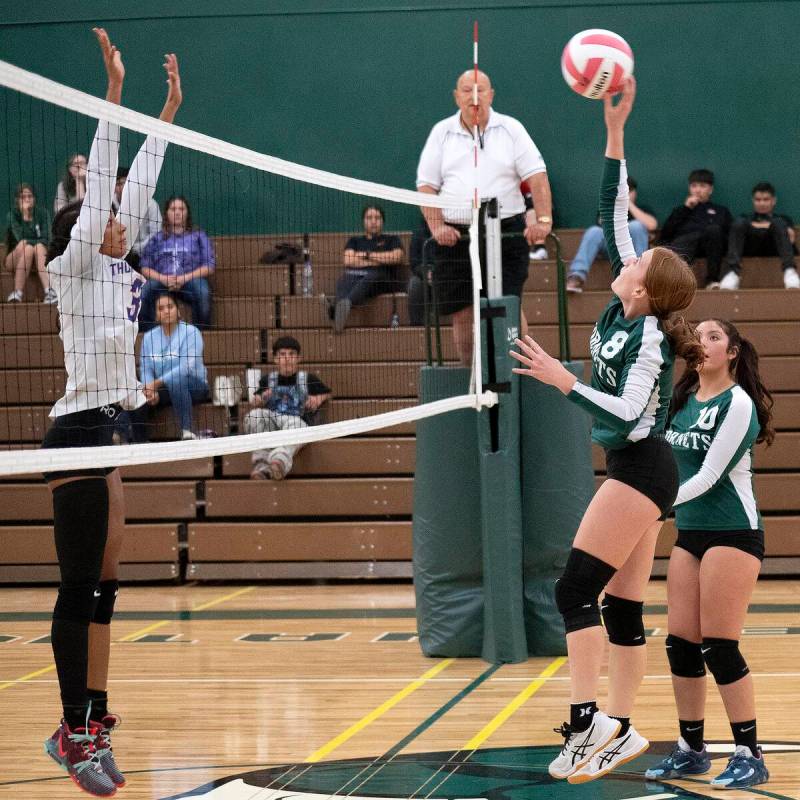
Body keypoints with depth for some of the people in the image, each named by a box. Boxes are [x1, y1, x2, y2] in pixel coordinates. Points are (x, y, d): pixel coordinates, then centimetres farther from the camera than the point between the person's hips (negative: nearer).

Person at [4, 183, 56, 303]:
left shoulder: (42, 213, -2)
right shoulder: (12, 215, -8)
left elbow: (46, 240, -11)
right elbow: (21, 238, -22)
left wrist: (28, 241, -22)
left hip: (39, 257, 2)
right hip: (15, 259, -1)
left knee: (39, 247, -32)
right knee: (27, 248, -33)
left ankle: (49, 292, -49)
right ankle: (18, 292, -40)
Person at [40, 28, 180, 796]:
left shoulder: (116, 271, 14)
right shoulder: (73, 270, -6)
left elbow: (137, 189, 19)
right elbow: (99, 185, -12)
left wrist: (167, 112, 20)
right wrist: (113, 94, -14)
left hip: (114, 431, 8)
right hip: (80, 432, -8)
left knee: (102, 586, 8)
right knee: (81, 588, -7)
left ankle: (93, 723, 11)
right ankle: (74, 732, -4)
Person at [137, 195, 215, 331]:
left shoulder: (198, 236, 18)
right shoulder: (157, 239, 22)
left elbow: (209, 266, 8)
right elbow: (145, 267, 13)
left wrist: (185, 278, -8)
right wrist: (163, 278, -9)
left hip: (190, 280, -1)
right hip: (162, 282, 1)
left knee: (202, 290, -37)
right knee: (145, 290, -34)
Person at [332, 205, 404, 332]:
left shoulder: (391, 239, 28)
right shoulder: (354, 241, 33)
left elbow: (396, 257, 5)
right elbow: (348, 261, 12)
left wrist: (366, 255, 9)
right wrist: (379, 260, 6)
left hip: (380, 277, -2)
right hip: (354, 275, 2)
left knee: (369, 279, -43)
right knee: (343, 282, -38)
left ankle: (346, 302, -75)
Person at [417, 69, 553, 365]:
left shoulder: (511, 129, 6)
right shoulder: (442, 132, 10)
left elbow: (536, 176, -1)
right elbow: (426, 185, 6)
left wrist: (543, 219, -14)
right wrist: (436, 226, -8)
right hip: (455, 236, 2)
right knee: (462, 312, 0)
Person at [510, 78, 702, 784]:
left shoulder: (649, 337, -16)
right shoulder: (628, 310, 5)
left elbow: (627, 414, -24)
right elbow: (614, 218, 9)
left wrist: (562, 380, -27)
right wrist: (615, 131, 7)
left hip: (639, 471, -9)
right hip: (639, 470, 9)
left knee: (576, 588, -13)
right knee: (622, 607, 7)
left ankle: (585, 720, -17)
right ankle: (620, 732, 9)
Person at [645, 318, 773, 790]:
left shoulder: (737, 403, -12)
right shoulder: (681, 399, 8)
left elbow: (709, 476, -17)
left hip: (733, 533, -7)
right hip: (690, 533, 7)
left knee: (720, 647, -9)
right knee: (681, 644, 4)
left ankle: (750, 755, -2)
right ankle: (691, 750, 14)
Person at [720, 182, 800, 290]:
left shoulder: (784, 219, 31)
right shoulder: (745, 219, 33)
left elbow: (790, 239, 13)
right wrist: (752, 227, -3)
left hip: (773, 250, 0)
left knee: (778, 223, -28)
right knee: (739, 224, -26)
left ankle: (789, 270, -49)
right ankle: (733, 272, -48)